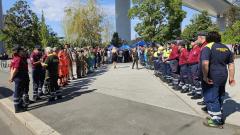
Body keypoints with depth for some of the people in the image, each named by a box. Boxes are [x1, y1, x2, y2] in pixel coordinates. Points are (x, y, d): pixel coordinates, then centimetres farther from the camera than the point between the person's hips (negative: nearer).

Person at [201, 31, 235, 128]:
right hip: (223, 77, 8)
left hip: (211, 78, -8)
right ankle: (218, 117, 34)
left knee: (211, 99, 3)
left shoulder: (207, 47, -13)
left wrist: (205, 77, -21)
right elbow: (231, 64, 12)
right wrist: (231, 77, 17)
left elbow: (205, 63, -28)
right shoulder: (226, 48, 10)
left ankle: (216, 121, 12)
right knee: (219, 98, 20)